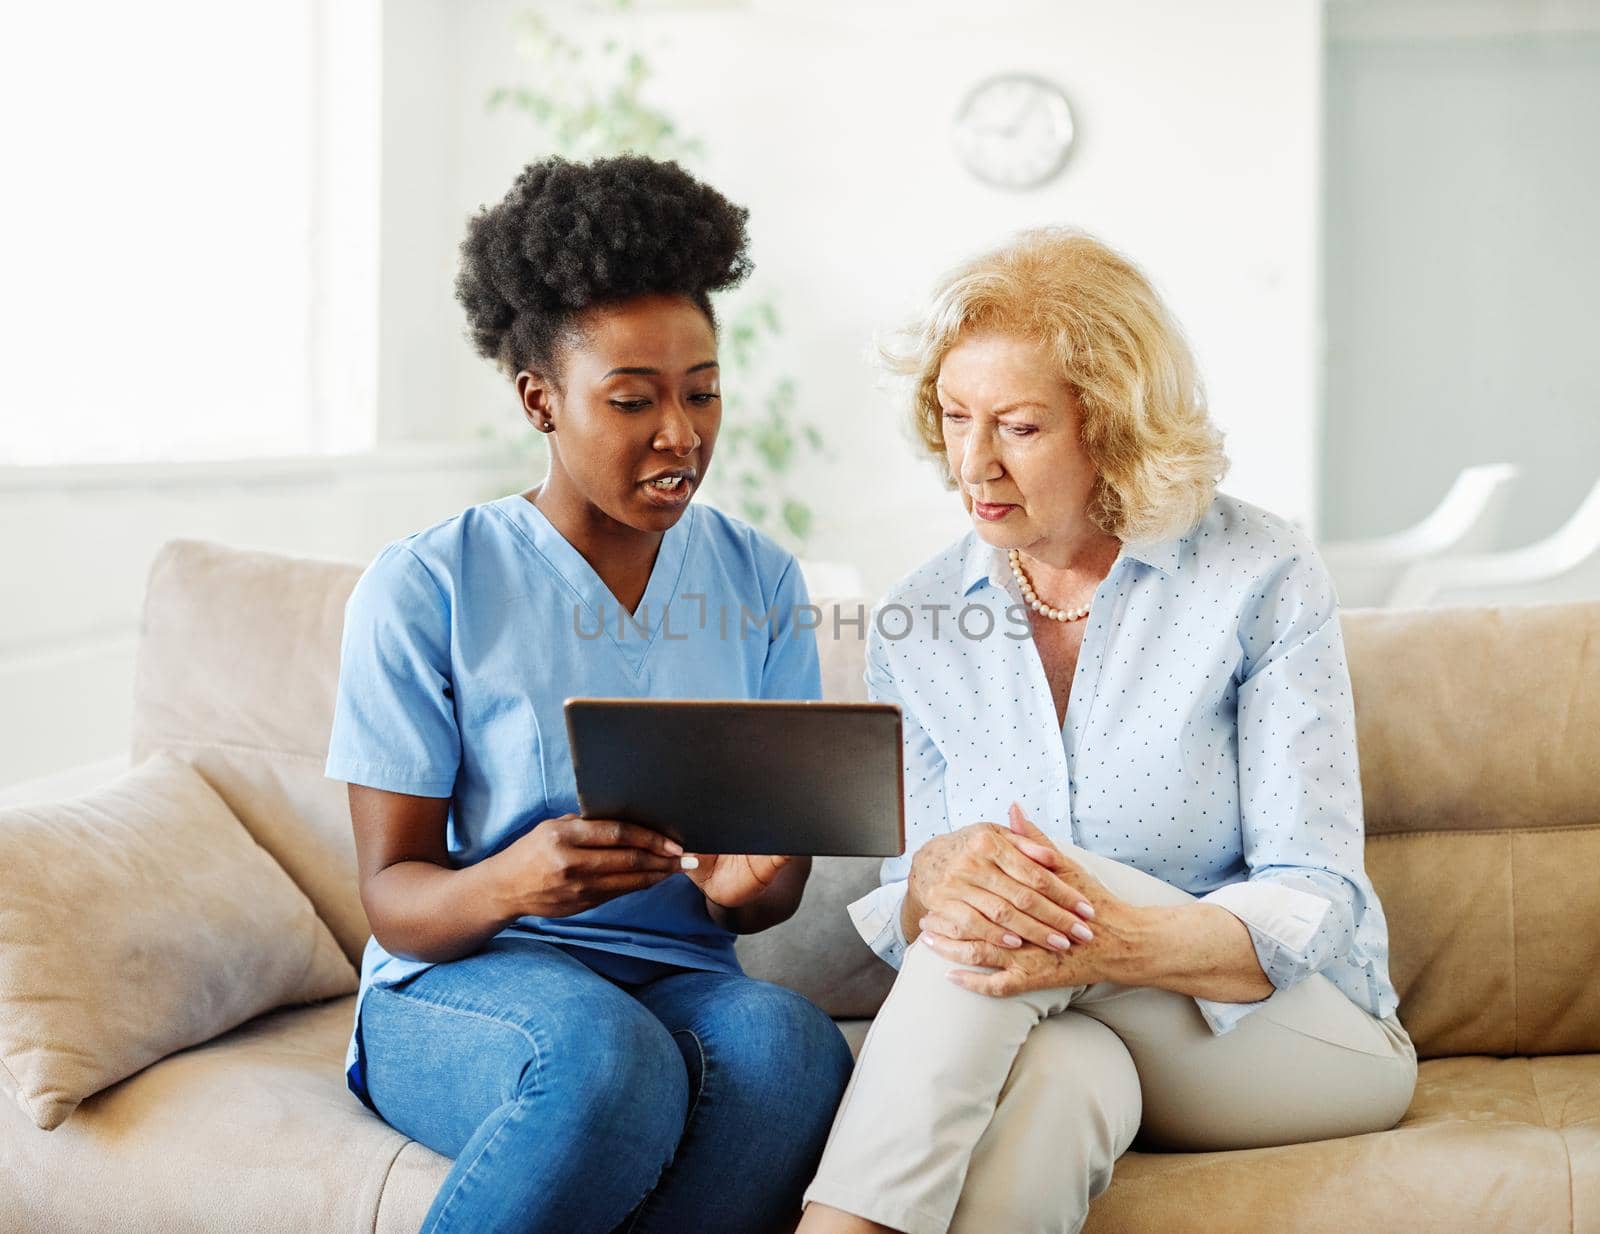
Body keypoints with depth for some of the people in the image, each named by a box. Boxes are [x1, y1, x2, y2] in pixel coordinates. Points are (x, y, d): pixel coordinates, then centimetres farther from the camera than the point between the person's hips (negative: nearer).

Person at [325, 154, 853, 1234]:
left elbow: (780, 882, 9)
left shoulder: (758, 582, 8)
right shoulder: (424, 589, -4)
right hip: (455, 987, -3)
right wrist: (511, 881, -29)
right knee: (608, 1058, -38)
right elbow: (392, 892, -5)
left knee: (789, 1043, -33)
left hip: (679, 980, 3)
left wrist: (744, 884, -18)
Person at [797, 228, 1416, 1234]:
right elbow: (902, 920, 3)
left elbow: (1315, 901, -12)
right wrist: (933, 878, -25)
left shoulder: (1263, 580, -7)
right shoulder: (916, 626, 5)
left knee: (1024, 905, -33)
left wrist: (1119, 941, -33)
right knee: (1052, 1075, -39)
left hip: (1307, 1034, -1)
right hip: (1060, 1036, 2)